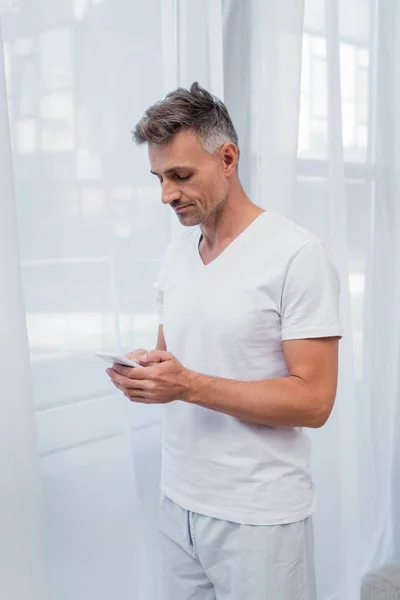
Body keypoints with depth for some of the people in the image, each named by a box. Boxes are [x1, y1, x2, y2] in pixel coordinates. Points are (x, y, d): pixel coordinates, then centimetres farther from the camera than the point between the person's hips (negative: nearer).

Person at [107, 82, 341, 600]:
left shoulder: (298, 255, -15)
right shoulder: (176, 251, 7)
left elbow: (313, 401, -17)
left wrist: (188, 384, -24)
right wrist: (145, 369, -7)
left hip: (260, 517, -6)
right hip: (178, 499, 6)